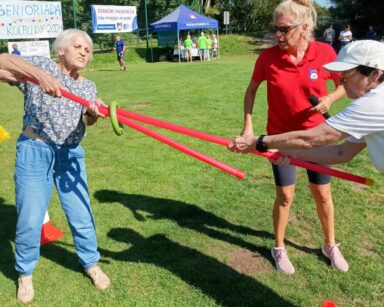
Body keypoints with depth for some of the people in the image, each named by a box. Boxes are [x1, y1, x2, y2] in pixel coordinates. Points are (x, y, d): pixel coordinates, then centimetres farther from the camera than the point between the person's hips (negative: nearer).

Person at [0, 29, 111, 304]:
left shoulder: (88, 87, 9)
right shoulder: (41, 66, -3)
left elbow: (88, 120, -10)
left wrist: (94, 113, -34)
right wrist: (38, 74, -36)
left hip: (70, 155, 4)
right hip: (34, 151, -3)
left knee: (81, 214, 9)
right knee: (30, 217, 4)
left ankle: (91, 264, 32)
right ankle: (25, 274, 27)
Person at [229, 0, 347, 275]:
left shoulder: (324, 52, -14)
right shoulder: (269, 57, -14)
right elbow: (251, 90, 1)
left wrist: (330, 99, -19)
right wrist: (248, 127, -5)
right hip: (281, 136, -1)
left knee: (322, 193, 13)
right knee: (285, 195, 6)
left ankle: (330, 245, 37)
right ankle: (279, 248, 29)